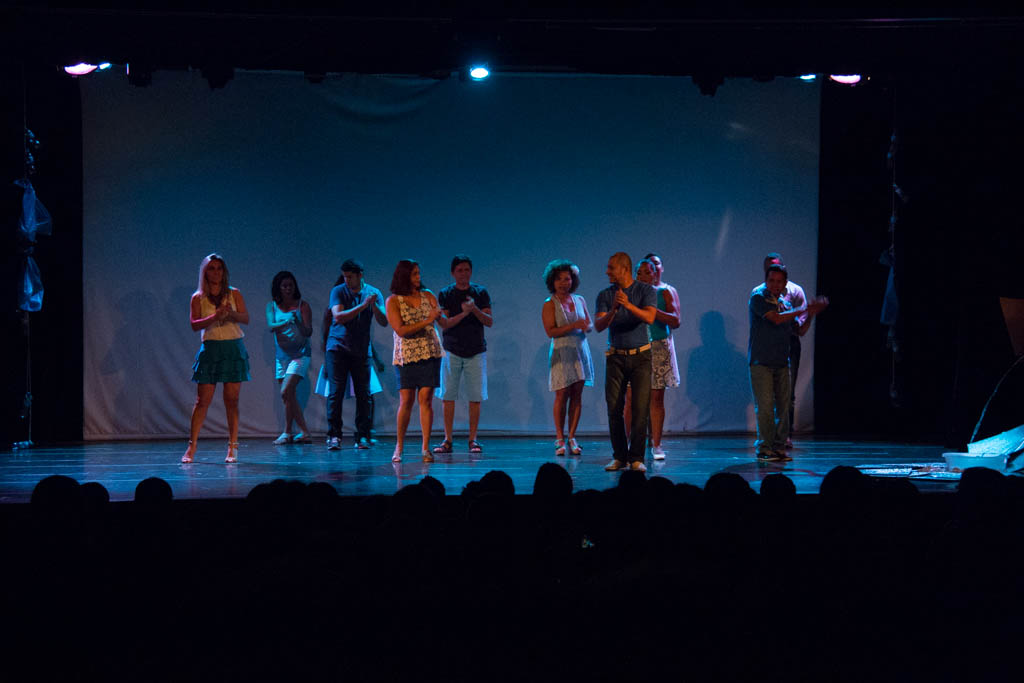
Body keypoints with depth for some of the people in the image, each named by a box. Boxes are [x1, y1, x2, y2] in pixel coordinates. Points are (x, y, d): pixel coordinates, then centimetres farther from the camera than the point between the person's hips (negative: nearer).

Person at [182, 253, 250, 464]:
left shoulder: (234, 294, 7)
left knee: (232, 400, -1)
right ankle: (191, 447, 0)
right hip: (210, 349, -1)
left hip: (233, 349, 1)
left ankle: (232, 447, 3)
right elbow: (194, 324, -5)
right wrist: (215, 316, -20)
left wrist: (232, 313, -21)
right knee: (202, 400, -3)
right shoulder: (198, 298, 5)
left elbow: (246, 318, -1)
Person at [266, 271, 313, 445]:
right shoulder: (272, 306, 4)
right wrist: (286, 323, -30)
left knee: (286, 391, -17)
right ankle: (304, 433, 14)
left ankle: (287, 432, -9)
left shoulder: (302, 306, -3)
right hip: (281, 355, 4)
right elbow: (271, 326, -11)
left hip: (300, 354, -4)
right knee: (290, 395, 6)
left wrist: (298, 322, -27)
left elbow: (308, 332, -8)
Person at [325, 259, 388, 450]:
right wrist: (363, 305, -19)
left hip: (361, 350, 2)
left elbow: (383, 322, -3)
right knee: (336, 392, -7)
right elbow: (338, 317, -15)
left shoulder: (373, 293, 5)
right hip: (337, 347, -2)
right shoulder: (338, 291, -1)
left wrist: (373, 305, -21)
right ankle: (334, 436, -5)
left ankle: (363, 436, 5)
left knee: (364, 394, 0)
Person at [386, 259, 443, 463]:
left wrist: (439, 315, -17)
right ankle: (399, 447, 8)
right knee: (406, 401, -4)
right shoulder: (393, 301, -2)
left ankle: (425, 447, -2)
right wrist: (426, 321, -18)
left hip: (430, 353, 2)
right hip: (406, 355, -2)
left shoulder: (427, 296, 9)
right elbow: (400, 330, -11)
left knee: (426, 399, -4)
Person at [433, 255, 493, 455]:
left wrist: (475, 310, -18)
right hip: (452, 351, -1)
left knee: (475, 397, -1)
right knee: (448, 396, -2)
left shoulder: (480, 293, 6)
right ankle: (447, 440, 2)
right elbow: (444, 324, -5)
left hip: (476, 351, 1)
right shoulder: (445, 294, 3)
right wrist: (463, 314, -20)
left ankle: (473, 440, 5)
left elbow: (489, 321, 0)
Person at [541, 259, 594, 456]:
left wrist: (587, 327, -8)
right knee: (561, 395, -6)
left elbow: (590, 324, 16)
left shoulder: (579, 300, 11)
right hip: (562, 353, -4)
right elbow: (550, 331, -11)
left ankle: (572, 438, 5)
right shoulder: (549, 304, -2)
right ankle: (559, 439, -1)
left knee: (577, 395, 1)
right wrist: (574, 326, -20)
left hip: (580, 350, 4)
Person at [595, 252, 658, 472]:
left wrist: (629, 305, -33)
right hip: (616, 357, 3)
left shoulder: (646, 291, -2)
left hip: (640, 356, -2)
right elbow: (598, 326, -6)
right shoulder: (605, 295, 5)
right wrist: (613, 311, -24)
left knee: (640, 408, -7)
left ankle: (636, 458, -5)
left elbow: (649, 317, -17)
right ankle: (619, 457, 7)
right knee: (614, 408, -1)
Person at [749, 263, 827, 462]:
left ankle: (779, 447, 9)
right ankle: (764, 448, -4)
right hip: (761, 361, -6)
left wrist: (811, 313, 2)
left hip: (781, 362, 6)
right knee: (765, 406, -8)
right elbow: (776, 318, -18)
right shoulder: (758, 297, -4)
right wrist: (804, 310, -12)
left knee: (783, 406, 3)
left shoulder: (785, 302, 15)